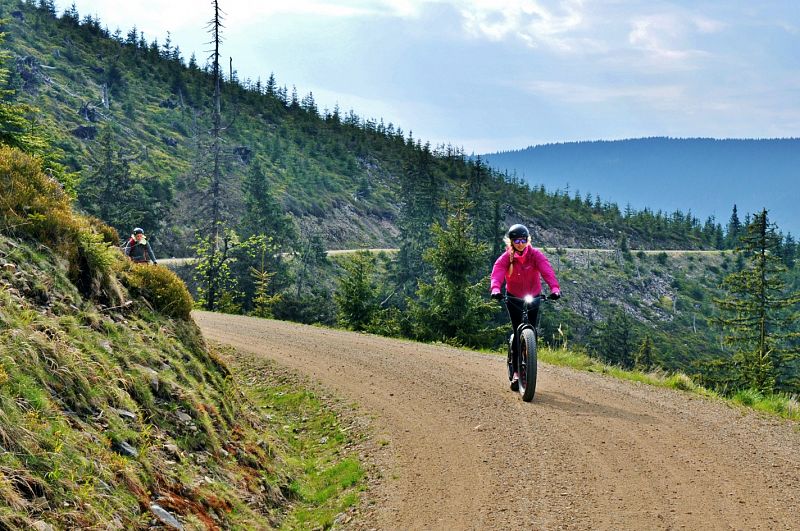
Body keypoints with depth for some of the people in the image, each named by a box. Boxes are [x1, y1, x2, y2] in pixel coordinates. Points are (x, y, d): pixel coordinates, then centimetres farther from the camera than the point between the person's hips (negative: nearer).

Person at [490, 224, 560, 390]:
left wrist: (554, 288, -46)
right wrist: (495, 289, -50)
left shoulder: (535, 255, -13)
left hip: (533, 296, 1)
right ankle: (516, 370, -8)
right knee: (517, 330, -12)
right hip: (513, 297, -1)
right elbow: (497, 273, -29)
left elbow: (547, 271, -28)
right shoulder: (506, 257, -13)